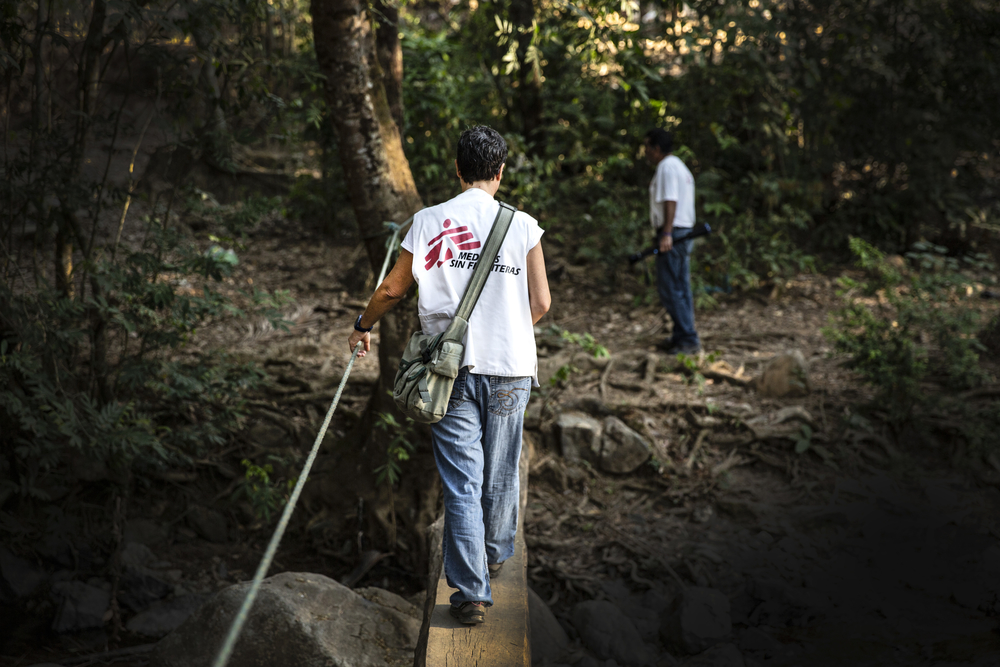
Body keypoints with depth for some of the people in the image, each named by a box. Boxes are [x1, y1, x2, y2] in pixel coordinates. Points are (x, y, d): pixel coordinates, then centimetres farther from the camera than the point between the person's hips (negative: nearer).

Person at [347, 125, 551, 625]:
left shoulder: (428, 222, -2)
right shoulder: (523, 226, -3)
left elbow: (392, 289, 7)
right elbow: (541, 303, 0)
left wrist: (363, 326, 26)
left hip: (451, 368, -1)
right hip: (509, 368, 1)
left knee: (461, 480, 1)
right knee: (500, 472, 18)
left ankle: (471, 592, -1)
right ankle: (495, 554, 39)